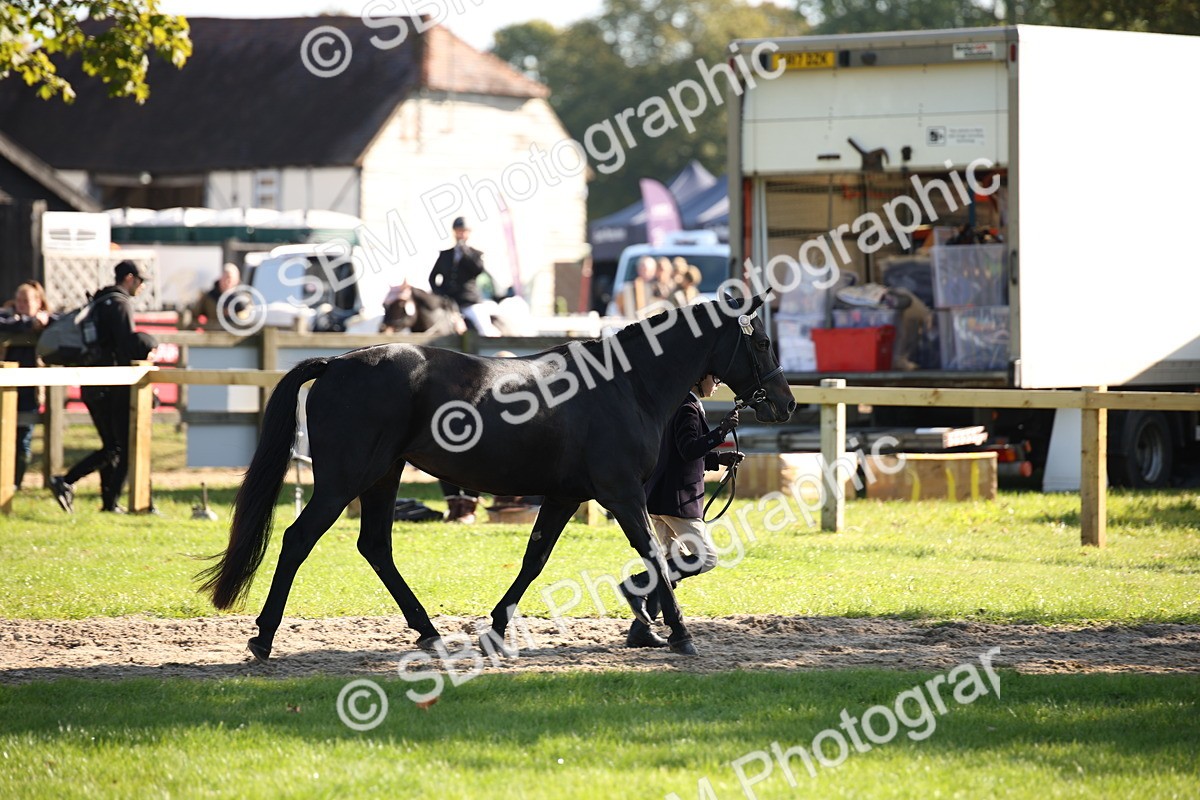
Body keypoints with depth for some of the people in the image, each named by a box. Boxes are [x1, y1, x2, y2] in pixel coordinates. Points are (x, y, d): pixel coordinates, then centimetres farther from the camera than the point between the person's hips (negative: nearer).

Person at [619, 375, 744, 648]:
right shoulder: (688, 410, -13)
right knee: (706, 557, -7)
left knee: (672, 566, 12)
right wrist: (722, 430, -26)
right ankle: (638, 585, -15)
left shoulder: (673, 406, 18)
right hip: (677, 498, -10)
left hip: (660, 498, 10)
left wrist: (718, 459, 19)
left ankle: (640, 630, 7)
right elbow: (689, 450, -25)